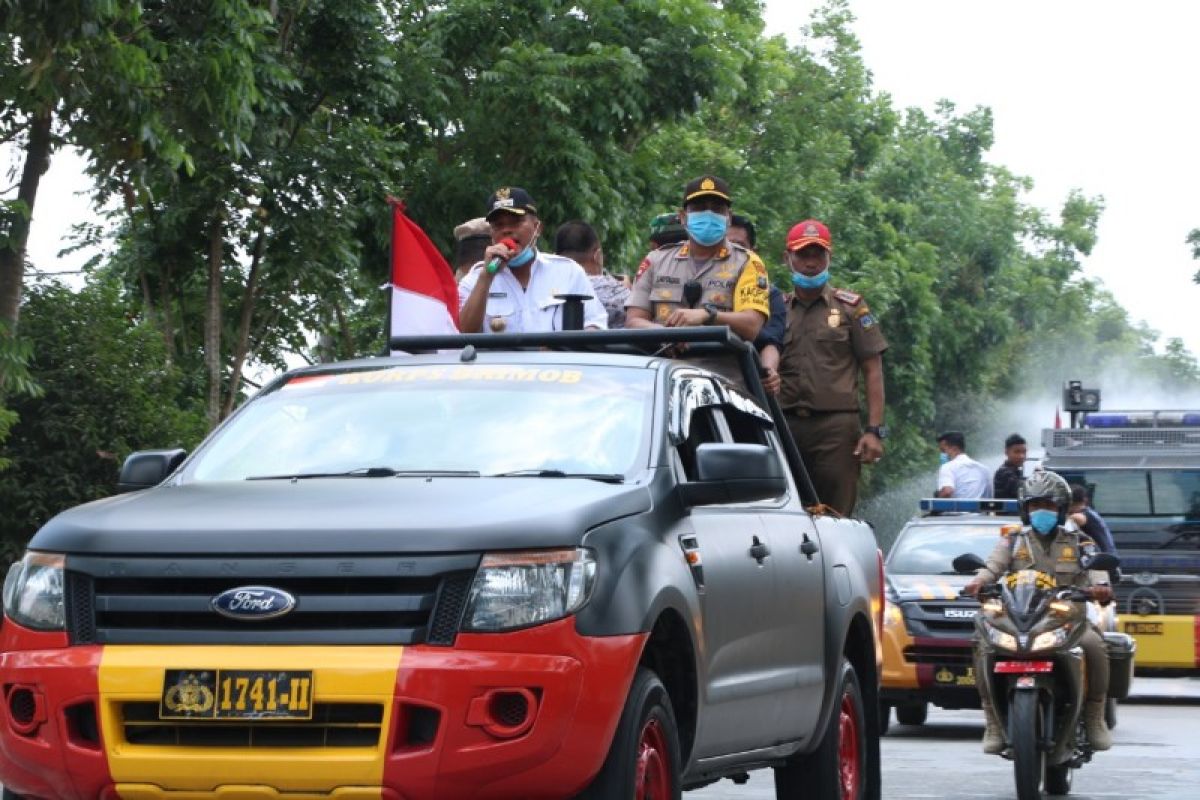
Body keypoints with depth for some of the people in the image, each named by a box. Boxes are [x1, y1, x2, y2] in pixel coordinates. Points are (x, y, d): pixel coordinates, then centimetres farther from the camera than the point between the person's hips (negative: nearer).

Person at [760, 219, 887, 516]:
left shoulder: (850, 307, 9)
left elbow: (873, 370, 5)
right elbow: (769, 345, -4)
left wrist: (874, 430, -5)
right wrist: (769, 371, -30)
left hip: (836, 424, -2)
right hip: (786, 424, 3)